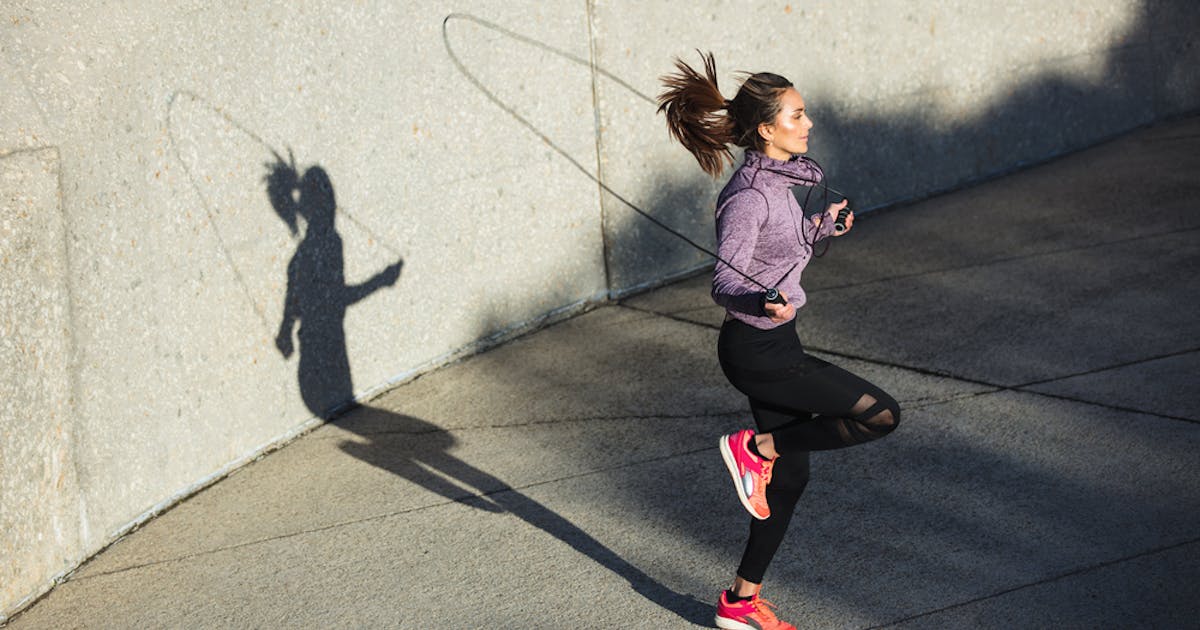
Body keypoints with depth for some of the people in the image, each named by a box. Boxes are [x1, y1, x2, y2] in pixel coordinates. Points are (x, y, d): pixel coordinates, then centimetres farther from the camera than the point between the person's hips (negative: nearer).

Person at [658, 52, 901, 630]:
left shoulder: (774, 180, 8)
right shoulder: (749, 196, -21)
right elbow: (724, 282, -25)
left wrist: (818, 228, 31)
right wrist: (762, 303, -44)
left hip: (773, 346, 10)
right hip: (758, 350, -10)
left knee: (789, 479, 14)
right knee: (881, 415, -9)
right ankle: (755, 448, 1)